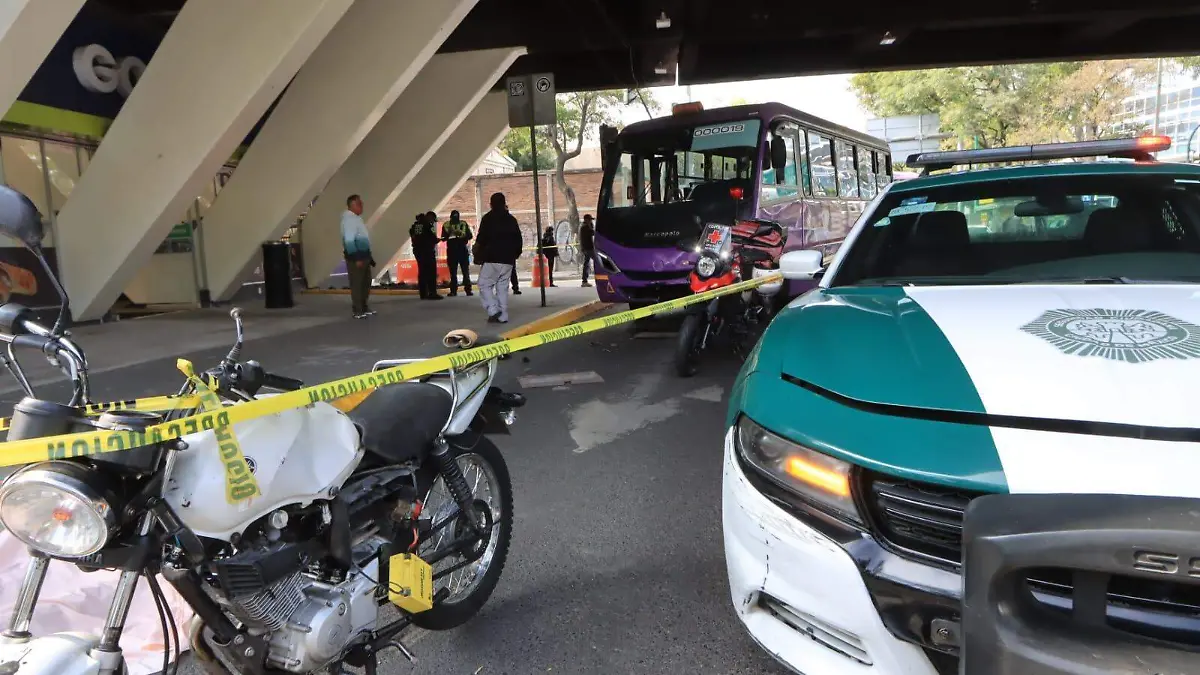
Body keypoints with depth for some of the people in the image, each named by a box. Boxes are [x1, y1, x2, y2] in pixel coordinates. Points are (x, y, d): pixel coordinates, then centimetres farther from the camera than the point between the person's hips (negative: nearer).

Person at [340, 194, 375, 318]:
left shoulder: (357, 218, 16)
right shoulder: (349, 219, -15)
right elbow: (349, 240, -22)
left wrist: (368, 256, 20)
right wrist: (356, 258, -25)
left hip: (363, 255, 10)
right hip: (355, 257, -10)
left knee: (366, 283, 16)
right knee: (356, 284, -5)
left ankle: (364, 308, 26)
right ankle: (358, 311, -1)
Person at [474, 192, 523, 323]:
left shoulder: (488, 218, -3)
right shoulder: (511, 219, 11)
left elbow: (481, 239, -9)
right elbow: (519, 240, 13)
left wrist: (477, 255, 0)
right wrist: (514, 255, 20)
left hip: (492, 259, -5)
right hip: (508, 260, 5)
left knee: (484, 284, 3)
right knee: (503, 287, 9)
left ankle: (493, 310, -13)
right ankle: (503, 316, 5)